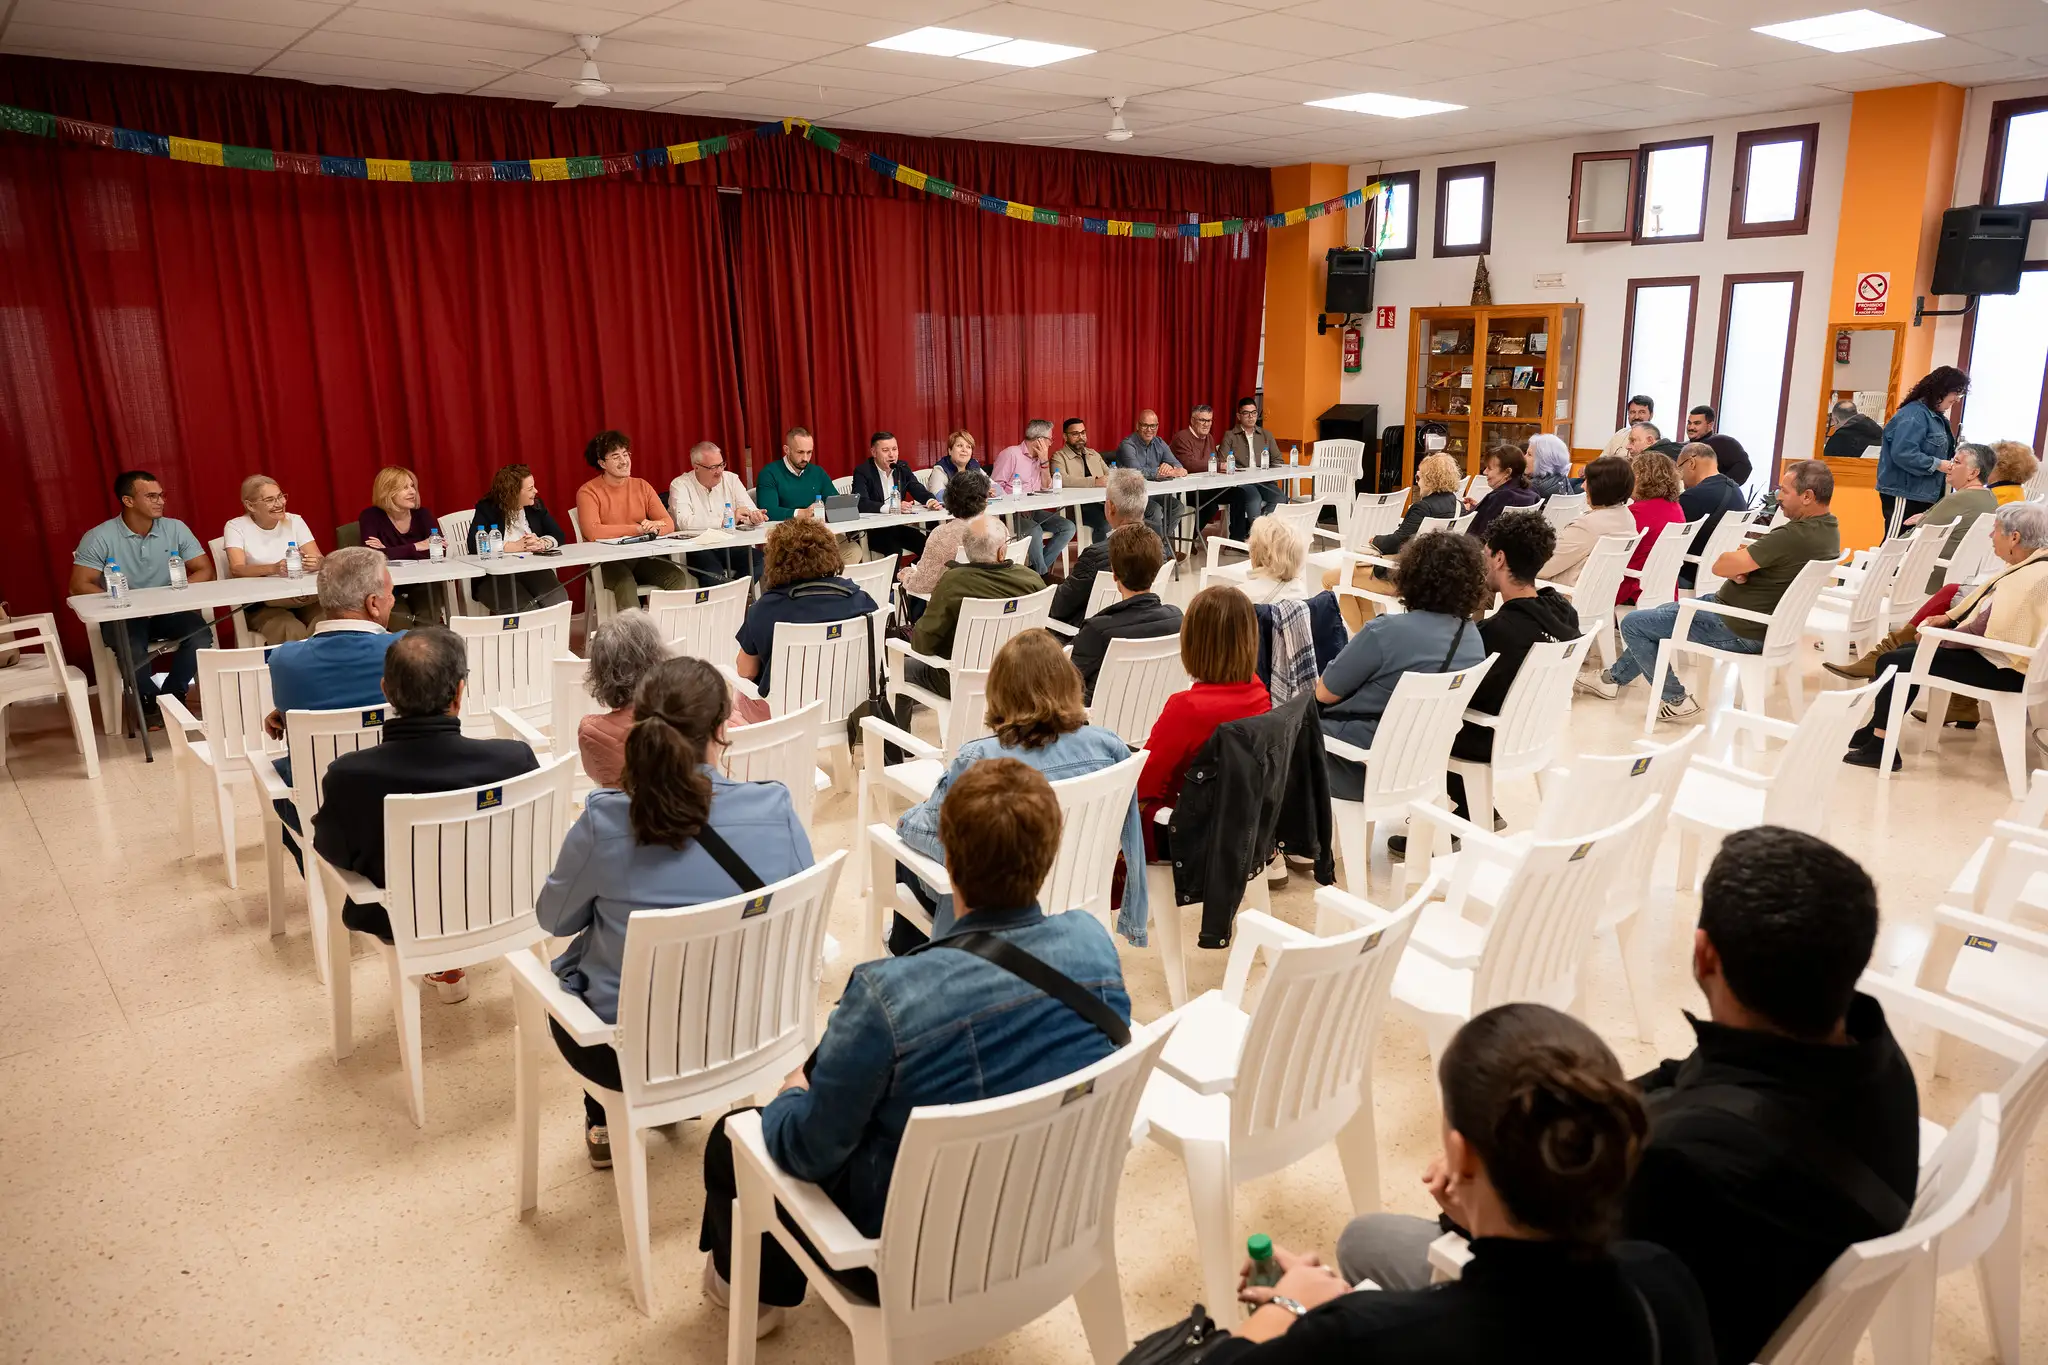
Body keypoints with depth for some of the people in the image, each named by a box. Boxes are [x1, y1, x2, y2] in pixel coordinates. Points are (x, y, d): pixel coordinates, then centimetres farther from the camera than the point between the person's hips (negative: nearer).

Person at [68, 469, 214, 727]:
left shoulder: (176, 528, 0)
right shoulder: (99, 538, -8)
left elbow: (204, 570, -1)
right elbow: (79, 586, -11)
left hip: (167, 610, 3)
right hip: (122, 615, -2)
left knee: (199, 631, -29)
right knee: (132, 647, -35)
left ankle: (172, 696, -6)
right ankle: (149, 701, -4)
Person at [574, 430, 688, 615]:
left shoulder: (642, 486, 11)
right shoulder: (588, 492, -3)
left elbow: (669, 523, 5)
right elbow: (592, 532, -18)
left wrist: (654, 528, -20)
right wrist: (638, 529, -14)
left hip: (642, 557, 4)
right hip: (607, 561, -4)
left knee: (677, 577, -22)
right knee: (626, 583, -35)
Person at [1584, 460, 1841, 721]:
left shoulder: (1795, 536, -30)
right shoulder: (1828, 528, 2)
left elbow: (1719, 566, -27)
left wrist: (1733, 564, -5)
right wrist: (1739, 565, -11)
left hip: (1740, 630, -10)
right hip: (1761, 618, 10)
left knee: (1633, 624, -2)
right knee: (1662, 611, 25)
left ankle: (1676, 699, 9)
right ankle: (1614, 677, 35)